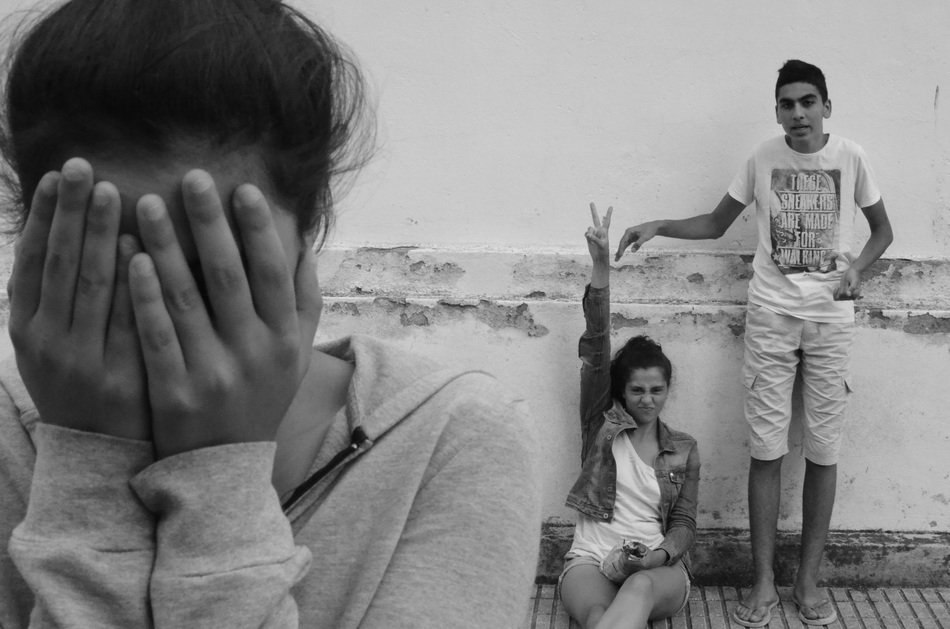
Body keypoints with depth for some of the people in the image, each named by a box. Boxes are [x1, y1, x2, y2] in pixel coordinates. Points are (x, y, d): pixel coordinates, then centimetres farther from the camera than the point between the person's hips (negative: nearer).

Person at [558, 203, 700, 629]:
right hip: (592, 561, 0)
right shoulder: (601, 425, 10)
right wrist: (600, 268, -13)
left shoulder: (684, 449, 14)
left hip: (659, 570, 0)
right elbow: (595, 351, -2)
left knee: (640, 587, -38)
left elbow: (684, 524, 10)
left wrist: (658, 556, -15)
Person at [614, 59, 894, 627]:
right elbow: (716, 223, 11)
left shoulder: (851, 157, -1)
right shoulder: (763, 159, 1)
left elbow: (882, 228, 10)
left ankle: (809, 579, 15)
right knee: (767, 447, -1)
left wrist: (856, 268, -9)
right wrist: (658, 227, -3)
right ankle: (764, 581, 8)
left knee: (823, 448, 3)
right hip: (771, 315, 0)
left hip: (832, 317, 0)